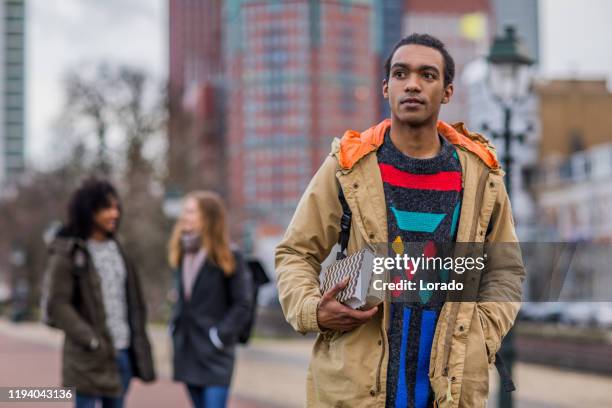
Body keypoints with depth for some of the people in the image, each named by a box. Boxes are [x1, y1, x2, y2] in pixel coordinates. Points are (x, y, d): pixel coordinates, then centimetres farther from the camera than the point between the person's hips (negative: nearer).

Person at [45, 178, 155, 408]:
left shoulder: (116, 248, 13)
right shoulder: (68, 253, -7)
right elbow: (58, 305, -13)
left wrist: (139, 340, 10)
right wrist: (91, 340, -19)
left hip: (124, 353, 6)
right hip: (90, 358, -6)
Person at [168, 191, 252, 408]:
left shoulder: (229, 258, -8)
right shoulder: (184, 253, 10)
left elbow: (243, 305, -9)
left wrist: (221, 335, -14)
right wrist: (175, 325, 7)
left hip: (215, 356, -6)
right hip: (188, 352, 6)